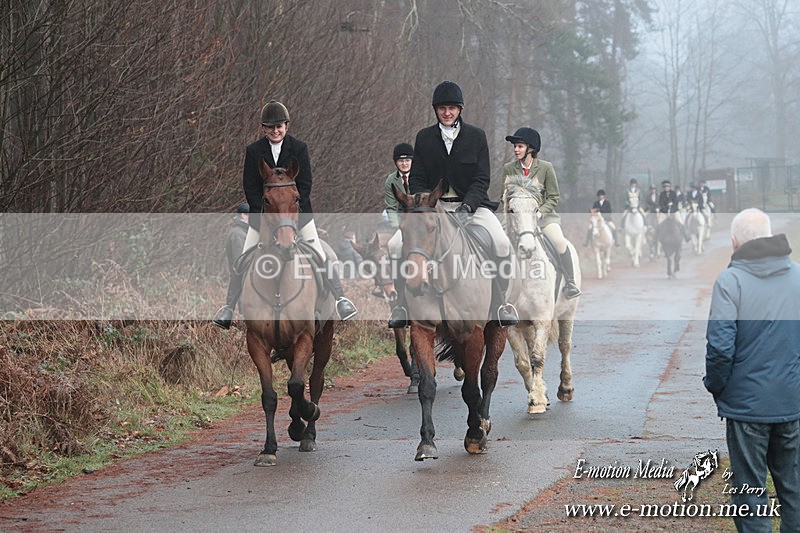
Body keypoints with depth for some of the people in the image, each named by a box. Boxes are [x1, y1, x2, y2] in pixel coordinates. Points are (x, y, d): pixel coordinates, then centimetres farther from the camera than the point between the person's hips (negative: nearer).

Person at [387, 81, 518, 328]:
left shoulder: (476, 136, 2)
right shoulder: (424, 137, 6)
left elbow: (482, 180, -3)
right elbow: (416, 180, 5)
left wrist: (466, 208, -19)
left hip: (471, 203, -1)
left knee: (502, 244, -28)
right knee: (396, 245, -21)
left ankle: (500, 306, -13)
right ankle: (403, 307, -6)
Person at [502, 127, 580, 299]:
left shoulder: (546, 167, -3)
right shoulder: (508, 168, 3)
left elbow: (554, 197, 0)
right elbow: (505, 196, 12)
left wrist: (539, 212, -14)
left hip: (543, 213, -2)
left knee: (560, 242, -25)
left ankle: (570, 283, -18)